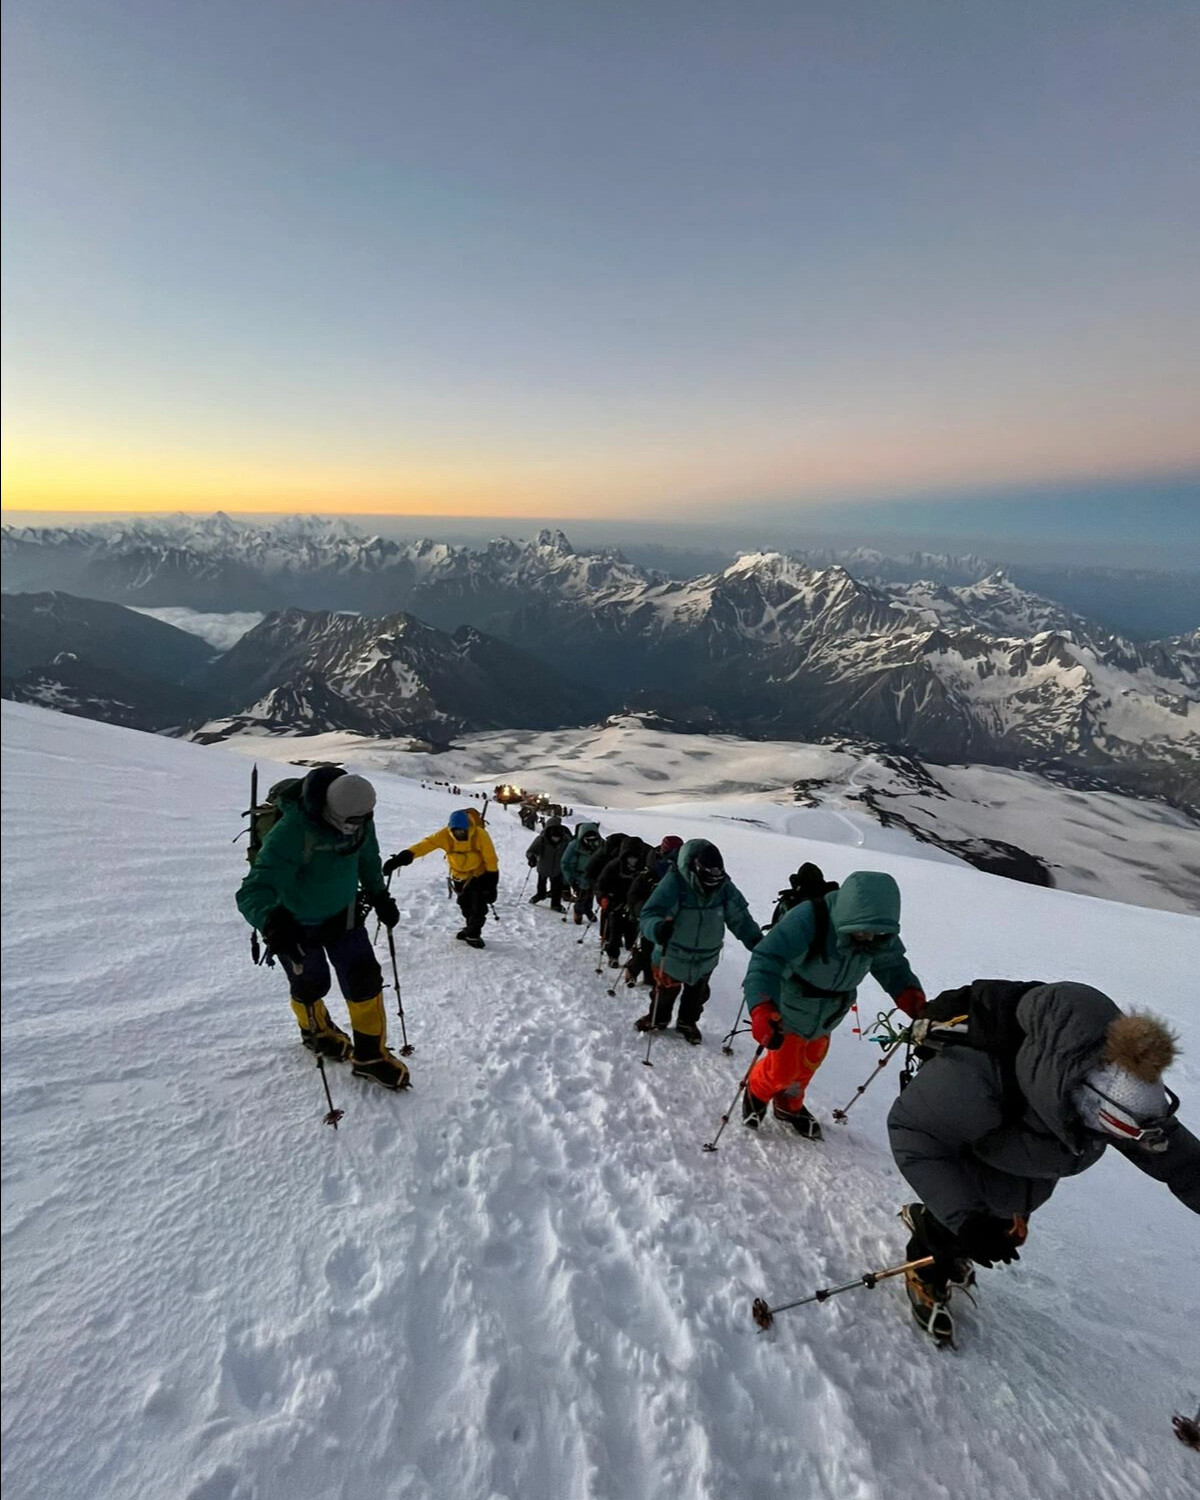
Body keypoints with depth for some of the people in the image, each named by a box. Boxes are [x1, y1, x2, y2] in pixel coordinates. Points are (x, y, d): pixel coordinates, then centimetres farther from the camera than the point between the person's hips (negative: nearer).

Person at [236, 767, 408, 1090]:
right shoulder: (292, 832, -39)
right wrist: (271, 922, -60)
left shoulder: (358, 819, -19)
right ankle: (315, 1031, 52)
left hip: (343, 913, 4)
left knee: (365, 980, 0)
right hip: (297, 923, -4)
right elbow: (254, 891, -42)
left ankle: (370, 1056, 20)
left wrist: (379, 895, 7)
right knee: (310, 986, 17)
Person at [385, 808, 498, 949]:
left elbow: (490, 858, -20)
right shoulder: (444, 835, -23)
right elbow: (426, 844, -34)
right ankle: (471, 928, 37)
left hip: (479, 874, -3)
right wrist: (404, 857, -48)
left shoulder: (480, 835, -28)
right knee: (465, 905, 13)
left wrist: (492, 881, -18)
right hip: (459, 876, 3)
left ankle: (473, 934, 15)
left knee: (479, 905, -5)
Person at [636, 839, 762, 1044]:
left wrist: (756, 941, -18)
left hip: (705, 959, 3)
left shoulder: (724, 887, -19)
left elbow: (740, 917, -8)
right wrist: (658, 928, -57)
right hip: (672, 956, -3)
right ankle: (657, 1019, 51)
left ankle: (688, 1023, 53)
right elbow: (650, 914, -36)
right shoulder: (674, 883, -32)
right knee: (665, 991, 23)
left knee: (696, 995, 26)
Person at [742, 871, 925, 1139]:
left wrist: (913, 1000, -21)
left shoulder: (881, 934, -18)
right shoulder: (807, 920, -40)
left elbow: (893, 966, -3)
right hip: (790, 1011, -5)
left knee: (809, 1064, 24)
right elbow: (765, 962, -44)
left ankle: (789, 1106, 53)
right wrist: (762, 1009, -57)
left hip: (827, 1017, 6)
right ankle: (756, 1093, 43)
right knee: (783, 1069, 9)